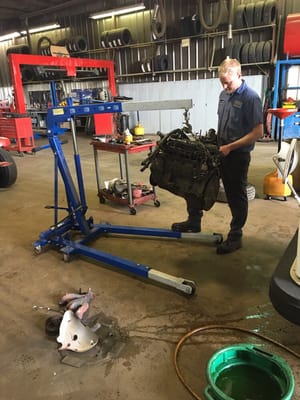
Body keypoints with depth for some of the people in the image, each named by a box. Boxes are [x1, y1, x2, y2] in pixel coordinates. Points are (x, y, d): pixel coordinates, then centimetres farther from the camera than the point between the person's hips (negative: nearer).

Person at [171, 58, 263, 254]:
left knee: (236, 195, 4)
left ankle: (235, 236, 20)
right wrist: (216, 142, 10)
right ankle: (194, 221, 24)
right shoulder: (224, 94, 7)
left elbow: (258, 132, -18)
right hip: (219, 150, 7)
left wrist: (230, 147, -20)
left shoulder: (251, 98, -15)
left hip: (238, 155, -7)